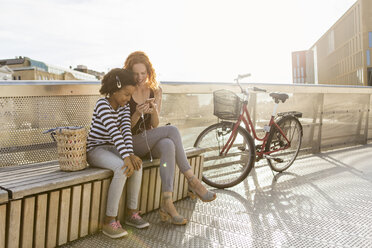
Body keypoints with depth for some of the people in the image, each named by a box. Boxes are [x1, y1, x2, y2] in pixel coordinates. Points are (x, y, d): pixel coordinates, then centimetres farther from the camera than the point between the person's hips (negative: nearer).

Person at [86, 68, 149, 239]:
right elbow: (114, 131, -30)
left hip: (112, 148, 7)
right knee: (122, 168, -33)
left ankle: (131, 213, -8)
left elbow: (126, 130, -10)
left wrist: (130, 154, -25)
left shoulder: (124, 107, 4)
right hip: (95, 149, -6)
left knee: (138, 164, -20)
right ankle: (109, 221, -23)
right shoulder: (102, 104, -19)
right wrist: (126, 157, -39)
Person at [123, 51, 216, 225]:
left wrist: (154, 110, -22)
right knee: (172, 130, -28)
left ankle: (166, 204, -34)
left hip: (150, 142, 4)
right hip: (132, 144, -4)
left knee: (168, 145, -34)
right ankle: (192, 181, -22)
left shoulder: (155, 90, 5)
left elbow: (155, 125, 0)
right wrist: (137, 114, -27)